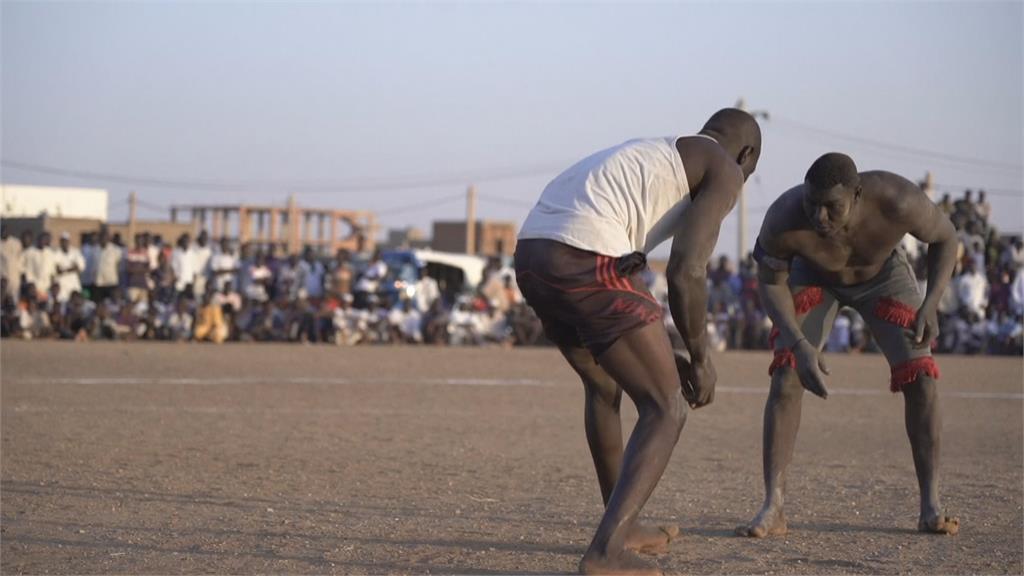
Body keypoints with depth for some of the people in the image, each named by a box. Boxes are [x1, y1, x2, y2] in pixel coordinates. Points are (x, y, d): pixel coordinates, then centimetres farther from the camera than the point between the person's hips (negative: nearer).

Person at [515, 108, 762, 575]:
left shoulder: (650, 156, 35)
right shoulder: (724, 170, 9)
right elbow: (687, 272, -3)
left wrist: (662, 356, 36)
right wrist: (700, 358, 10)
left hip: (532, 256, 8)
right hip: (587, 264, -8)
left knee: (603, 383, 31)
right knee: (666, 410, 2)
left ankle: (622, 526, 43)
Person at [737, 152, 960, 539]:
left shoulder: (898, 202, -41)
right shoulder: (783, 219, -41)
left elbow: (944, 236, -19)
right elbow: (771, 284, -22)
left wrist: (930, 305, -30)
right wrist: (800, 345, -35)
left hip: (881, 275, 1)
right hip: (813, 277, -1)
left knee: (920, 376, -13)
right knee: (785, 377, -19)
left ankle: (931, 506, -4)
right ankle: (772, 509, -17)